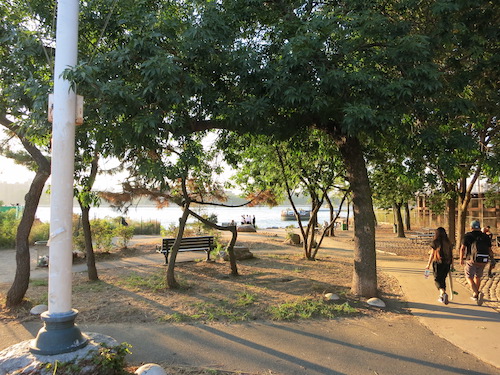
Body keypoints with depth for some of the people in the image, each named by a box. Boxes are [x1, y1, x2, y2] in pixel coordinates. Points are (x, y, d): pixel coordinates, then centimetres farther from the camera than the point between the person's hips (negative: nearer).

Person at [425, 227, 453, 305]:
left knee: (437, 279, 4)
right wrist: (452, 264, 17)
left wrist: (428, 264, -1)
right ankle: (441, 297, 23)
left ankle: (443, 293, -19)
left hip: (438, 263, -5)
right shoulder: (448, 242, 4)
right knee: (443, 279, 16)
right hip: (447, 263, 5)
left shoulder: (435, 242, -9)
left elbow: (432, 254, -8)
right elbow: (451, 254, 6)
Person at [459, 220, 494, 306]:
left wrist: (461, 259, 3)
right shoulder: (486, 237, 8)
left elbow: (462, 248, -7)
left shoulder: (468, 235, -3)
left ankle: (477, 293, -16)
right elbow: (490, 250, 3)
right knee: (477, 277, 21)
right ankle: (475, 295, 31)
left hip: (471, 260, -4)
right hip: (482, 262, 4)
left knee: (469, 277, 6)